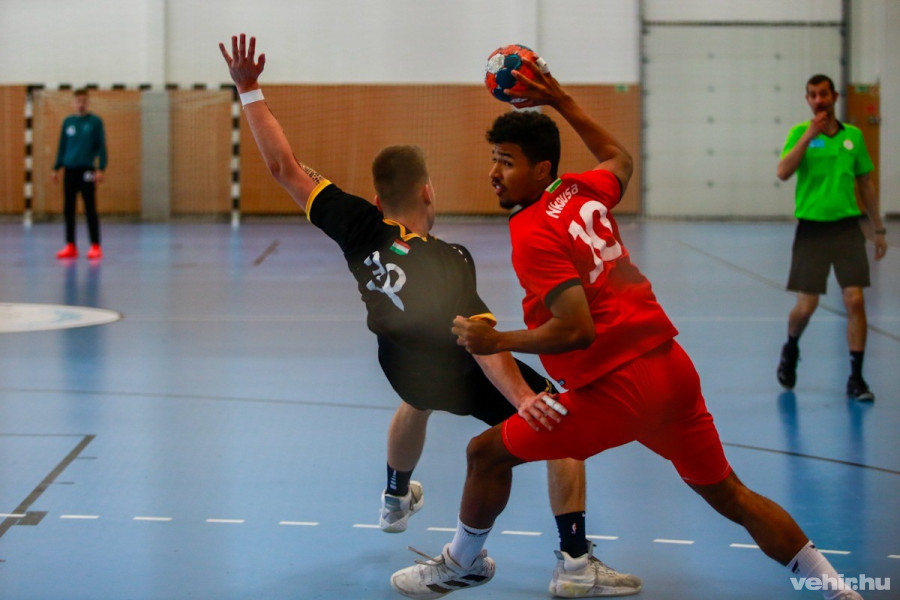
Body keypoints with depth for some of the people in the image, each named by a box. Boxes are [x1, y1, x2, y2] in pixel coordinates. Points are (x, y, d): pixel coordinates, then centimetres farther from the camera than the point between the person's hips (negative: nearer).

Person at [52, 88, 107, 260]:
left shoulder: (95, 122, 0)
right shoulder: (68, 122, 11)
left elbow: (101, 146, -2)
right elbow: (62, 146, 17)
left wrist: (100, 168, -10)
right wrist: (57, 168, 12)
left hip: (87, 169, -4)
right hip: (70, 169, 5)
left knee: (90, 209, -5)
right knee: (68, 209, 5)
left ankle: (95, 246, -2)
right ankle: (70, 246, 11)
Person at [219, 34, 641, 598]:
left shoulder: (360, 229, -19)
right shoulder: (447, 263, -30)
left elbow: (285, 166, -18)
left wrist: (250, 89, -15)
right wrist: (523, 399, -49)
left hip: (405, 370, 7)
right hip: (464, 377, -6)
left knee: (418, 400, 41)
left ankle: (396, 499, 62)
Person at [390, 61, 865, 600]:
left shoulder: (533, 232, -12)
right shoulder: (585, 192, 9)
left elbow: (576, 329, -21)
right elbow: (620, 158, 35)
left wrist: (496, 342, -10)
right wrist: (562, 102, 36)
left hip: (616, 389, -8)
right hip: (674, 369, 8)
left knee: (487, 452, 7)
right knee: (729, 494, 17)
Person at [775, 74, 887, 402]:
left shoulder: (853, 135, 8)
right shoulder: (800, 132, 0)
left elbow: (866, 184, 15)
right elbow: (783, 172, -16)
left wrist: (879, 229, 14)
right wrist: (809, 135, -20)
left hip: (847, 226, 2)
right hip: (811, 227, -2)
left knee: (855, 300, -9)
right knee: (806, 305, -1)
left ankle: (856, 379, -2)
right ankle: (790, 349, 32)